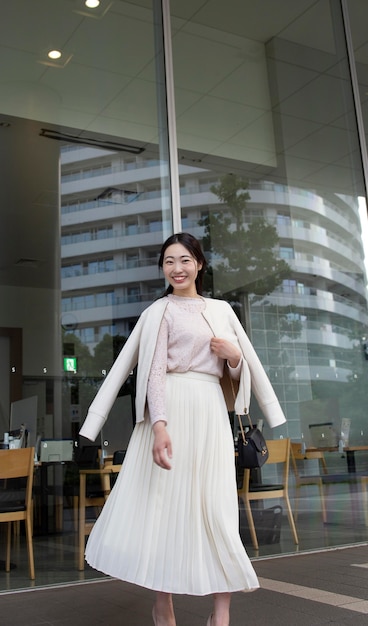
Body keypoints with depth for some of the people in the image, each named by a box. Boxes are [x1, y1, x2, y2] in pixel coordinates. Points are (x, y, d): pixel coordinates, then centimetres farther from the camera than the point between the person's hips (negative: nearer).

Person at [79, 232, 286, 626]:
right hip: (173, 409, -4)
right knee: (164, 502, -3)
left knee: (214, 508, 0)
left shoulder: (222, 310, 18)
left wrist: (234, 355, -3)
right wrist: (159, 424, -21)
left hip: (212, 412, 4)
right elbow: (155, 371, -7)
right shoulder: (160, 311, 4)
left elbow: (236, 373, 21)